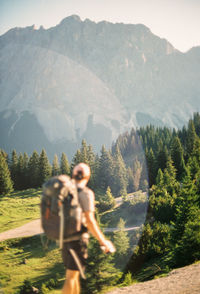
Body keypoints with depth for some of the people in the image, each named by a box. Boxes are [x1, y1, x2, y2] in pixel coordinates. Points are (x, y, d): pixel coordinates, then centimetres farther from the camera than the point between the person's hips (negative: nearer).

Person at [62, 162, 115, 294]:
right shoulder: (86, 193, -14)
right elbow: (90, 221, -20)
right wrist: (103, 242, -12)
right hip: (78, 238, -7)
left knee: (74, 274, 18)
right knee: (71, 277, -3)